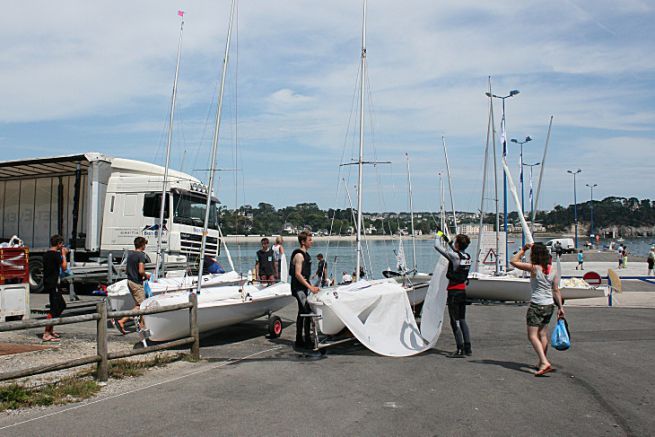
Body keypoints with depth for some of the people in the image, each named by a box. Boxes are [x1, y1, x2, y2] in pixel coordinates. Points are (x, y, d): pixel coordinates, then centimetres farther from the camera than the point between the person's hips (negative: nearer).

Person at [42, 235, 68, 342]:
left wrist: (62, 254, 18)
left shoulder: (46, 254, 14)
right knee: (54, 309, -8)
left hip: (48, 283, 10)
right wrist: (63, 255, -1)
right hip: (52, 284, -10)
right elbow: (64, 268, -9)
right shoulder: (56, 254, -14)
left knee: (62, 305, 18)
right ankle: (46, 334, -8)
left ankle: (50, 330, 22)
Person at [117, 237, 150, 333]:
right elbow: (141, 271, -24)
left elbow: (126, 269, 16)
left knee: (139, 305, 15)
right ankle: (121, 321, -12)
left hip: (130, 281, 9)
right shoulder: (141, 255, -15)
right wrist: (146, 275, -5)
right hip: (137, 283, -9)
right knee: (140, 306, -3)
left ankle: (142, 327, 19)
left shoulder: (130, 254, 11)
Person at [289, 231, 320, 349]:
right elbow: (298, 274, -22)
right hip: (298, 288, -10)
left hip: (303, 288, 10)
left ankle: (299, 341, 19)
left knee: (302, 313, 12)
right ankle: (307, 341, -11)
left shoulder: (306, 254, 15)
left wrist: (310, 286, 19)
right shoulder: (299, 255, -15)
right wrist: (310, 287, -23)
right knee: (308, 312, -14)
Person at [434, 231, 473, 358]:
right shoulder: (467, 257, 5)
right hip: (463, 291, 7)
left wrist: (439, 236, 8)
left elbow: (437, 246, -10)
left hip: (454, 292, -7)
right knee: (462, 320, 15)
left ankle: (460, 350, -2)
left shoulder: (454, 256, -16)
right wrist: (448, 241, 34)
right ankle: (467, 348, 16)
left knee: (455, 321, -2)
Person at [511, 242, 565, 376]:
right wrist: (560, 307, 12)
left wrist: (523, 249, 1)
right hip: (549, 305, 7)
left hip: (537, 305, -7)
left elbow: (513, 261, -8)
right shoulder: (552, 270, 4)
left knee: (532, 335, -6)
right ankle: (542, 362, 25)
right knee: (543, 334, 18)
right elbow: (556, 291, 7)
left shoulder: (534, 268, -14)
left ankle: (544, 362, -20)